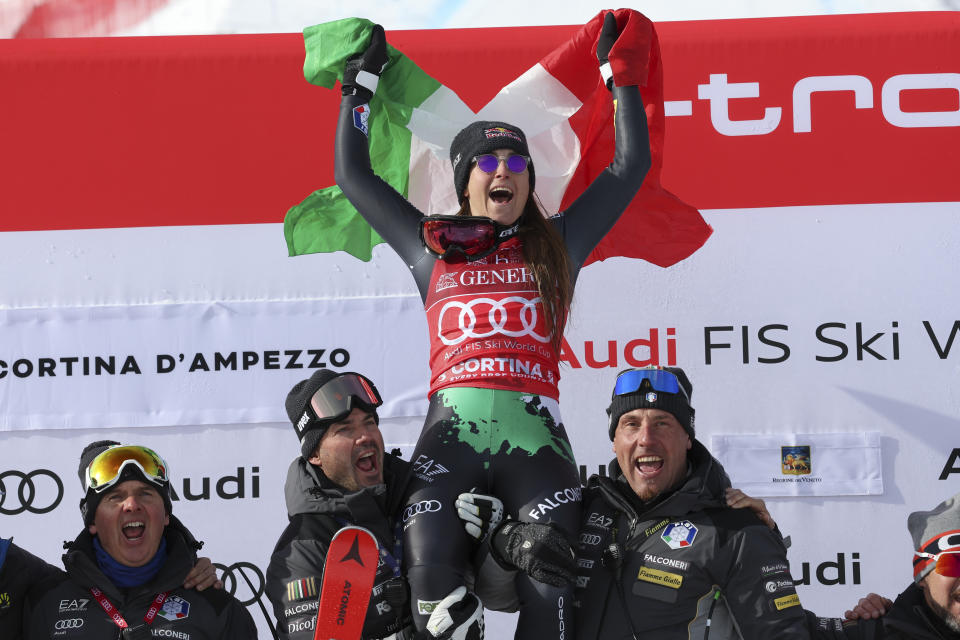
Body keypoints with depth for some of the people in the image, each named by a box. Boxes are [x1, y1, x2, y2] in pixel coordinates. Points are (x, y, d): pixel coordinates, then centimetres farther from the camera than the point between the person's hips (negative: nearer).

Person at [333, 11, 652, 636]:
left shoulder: (555, 245, 21)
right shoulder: (432, 248, 23)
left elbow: (631, 164, 25)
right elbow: (353, 175, 31)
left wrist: (618, 71, 28)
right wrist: (361, 81, 35)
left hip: (535, 437, 0)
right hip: (449, 436, 1)